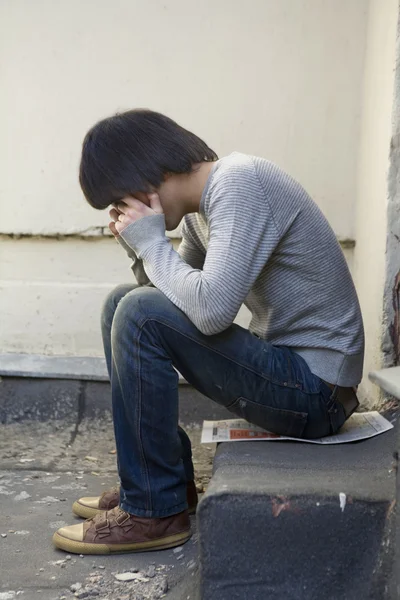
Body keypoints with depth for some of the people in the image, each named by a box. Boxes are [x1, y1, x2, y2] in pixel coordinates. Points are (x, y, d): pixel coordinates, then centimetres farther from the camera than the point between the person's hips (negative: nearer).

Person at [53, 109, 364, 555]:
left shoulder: (240, 184, -20)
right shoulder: (200, 207, 9)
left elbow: (211, 310, -31)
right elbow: (177, 295, 13)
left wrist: (151, 241, -16)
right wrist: (139, 247, -3)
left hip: (316, 389, -10)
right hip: (282, 360, 10)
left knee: (139, 314, -22)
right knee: (123, 302, 12)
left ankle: (154, 511, -10)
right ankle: (165, 480, 16)